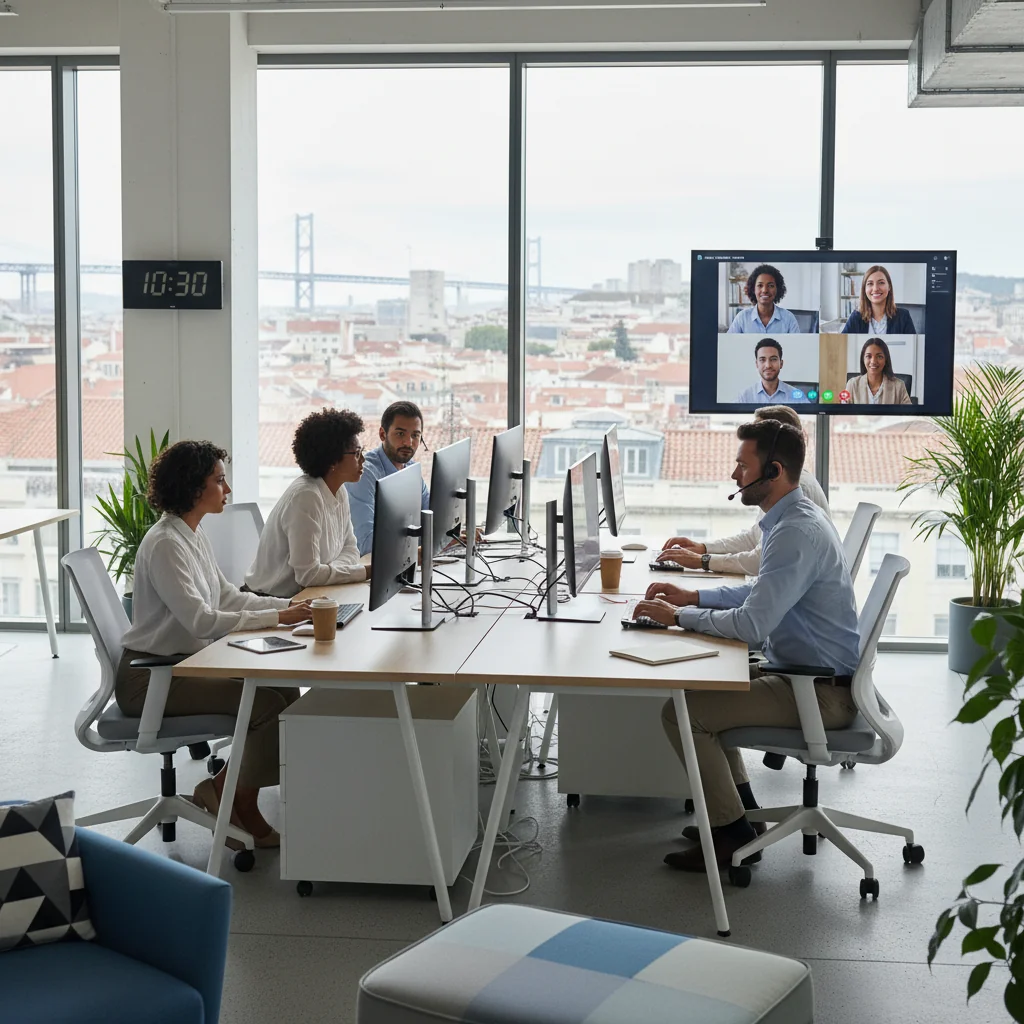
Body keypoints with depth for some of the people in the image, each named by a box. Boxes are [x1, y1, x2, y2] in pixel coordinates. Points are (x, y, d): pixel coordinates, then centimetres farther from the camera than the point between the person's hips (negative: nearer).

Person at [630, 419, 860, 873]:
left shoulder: (796, 532, -24)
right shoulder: (794, 517, 10)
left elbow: (752, 623, -29)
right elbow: (764, 592, 23)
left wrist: (677, 616, -16)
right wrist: (693, 596, 12)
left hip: (823, 691, -11)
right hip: (803, 671, 11)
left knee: (681, 713, -16)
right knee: (698, 685, 20)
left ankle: (733, 835, -2)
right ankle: (741, 808, 24)